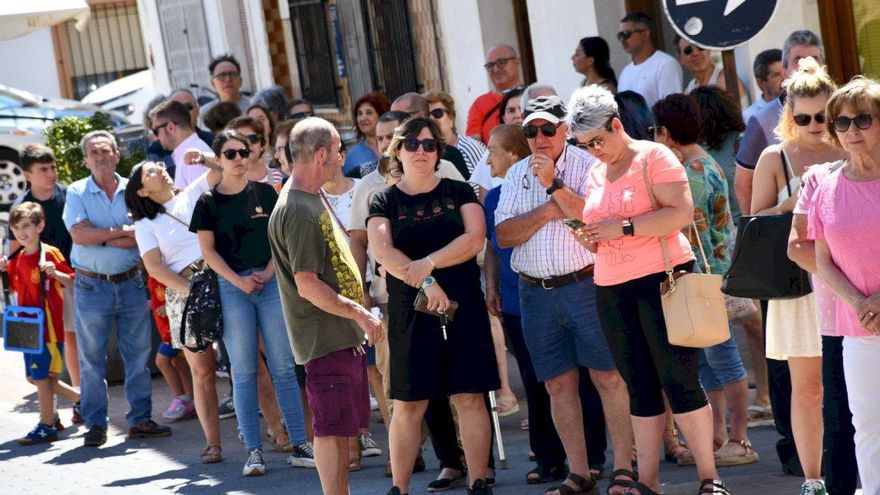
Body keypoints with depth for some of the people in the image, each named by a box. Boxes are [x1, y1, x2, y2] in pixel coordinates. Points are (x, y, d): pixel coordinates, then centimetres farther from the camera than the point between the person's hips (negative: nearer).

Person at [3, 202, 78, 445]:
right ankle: (80, 399, 27)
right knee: (33, 376, 13)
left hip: (48, 325, -8)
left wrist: (55, 273, -27)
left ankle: (47, 425, 5)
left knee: (42, 376, -5)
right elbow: (14, 288, 19)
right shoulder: (16, 259, 9)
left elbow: (73, 281, -9)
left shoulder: (50, 253, -11)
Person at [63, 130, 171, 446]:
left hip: (131, 283, 2)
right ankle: (96, 424, 7)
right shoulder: (77, 192, 1)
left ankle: (140, 419, 13)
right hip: (92, 286, -2)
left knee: (138, 354, 5)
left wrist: (100, 238, -13)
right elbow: (79, 234, -14)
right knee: (92, 357, 1)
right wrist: (121, 231, -11)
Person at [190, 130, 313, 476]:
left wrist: (267, 272, -7)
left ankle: (299, 446, 3)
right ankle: (253, 451, 1)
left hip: (271, 281, 1)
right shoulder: (208, 202, 4)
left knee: (283, 367, 0)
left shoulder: (265, 193, 8)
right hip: (231, 286, -1)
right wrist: (238, 281, -9)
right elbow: (207, 250, 1)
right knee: (244, 371, -1)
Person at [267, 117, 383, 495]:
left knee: (342, 427, 15)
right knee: (332, 429, -5)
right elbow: (308, 286, -22)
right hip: (325, 336, -10)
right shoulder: (298, 211, -19)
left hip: (344, 334, 10)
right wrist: (360, 314, -17)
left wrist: (358, 314, 20)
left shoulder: (312, 198, 13)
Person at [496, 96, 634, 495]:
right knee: (558, 384, 6)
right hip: (536, 293, 4)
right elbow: (504, 235, 2)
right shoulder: (517, 175, 11)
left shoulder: (586, 166, -2)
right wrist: (548, 211, -9)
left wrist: (555, 185, -19)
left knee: (609, 377, -4)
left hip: (586, 284, -4)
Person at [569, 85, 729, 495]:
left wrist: (622, 228, -19)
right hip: (611, 290, 6)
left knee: (679, 381, -6)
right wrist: (589, 239, 0)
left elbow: (682, 212, -16)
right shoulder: (595, 174, 16)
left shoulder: (654, 157, -5)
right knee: (640, 387, 7)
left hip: (662, 279, -6)